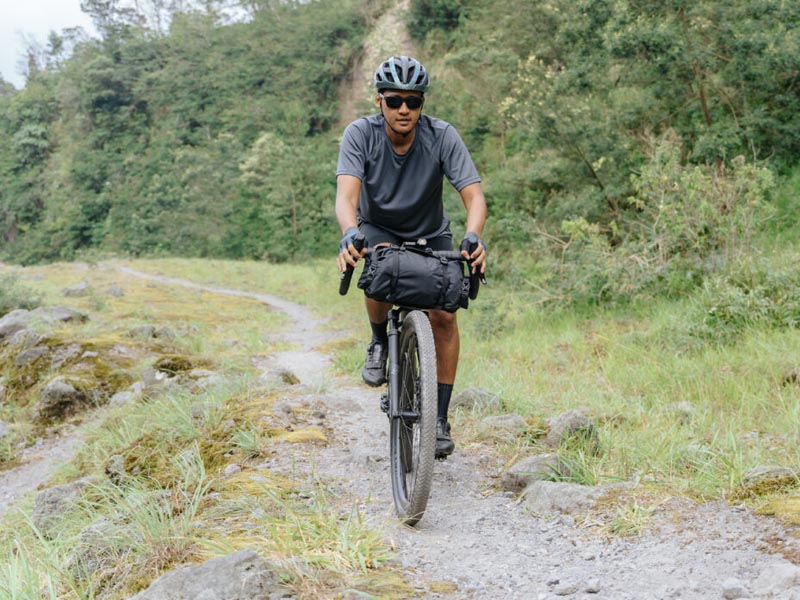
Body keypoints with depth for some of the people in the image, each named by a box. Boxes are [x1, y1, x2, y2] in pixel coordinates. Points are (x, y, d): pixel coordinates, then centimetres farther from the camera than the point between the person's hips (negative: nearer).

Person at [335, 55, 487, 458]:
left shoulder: (443, 137, -22)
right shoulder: (361, 134, -23)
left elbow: (473, 195, -28)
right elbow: (346, 194, -35)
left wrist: (473, 237, -49)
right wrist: (350, 234, -57)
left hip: (430, 235, 1)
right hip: (378, 229, -1)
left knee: (443, 315, -15)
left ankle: (440, 418, -2)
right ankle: (379, 341, -5)